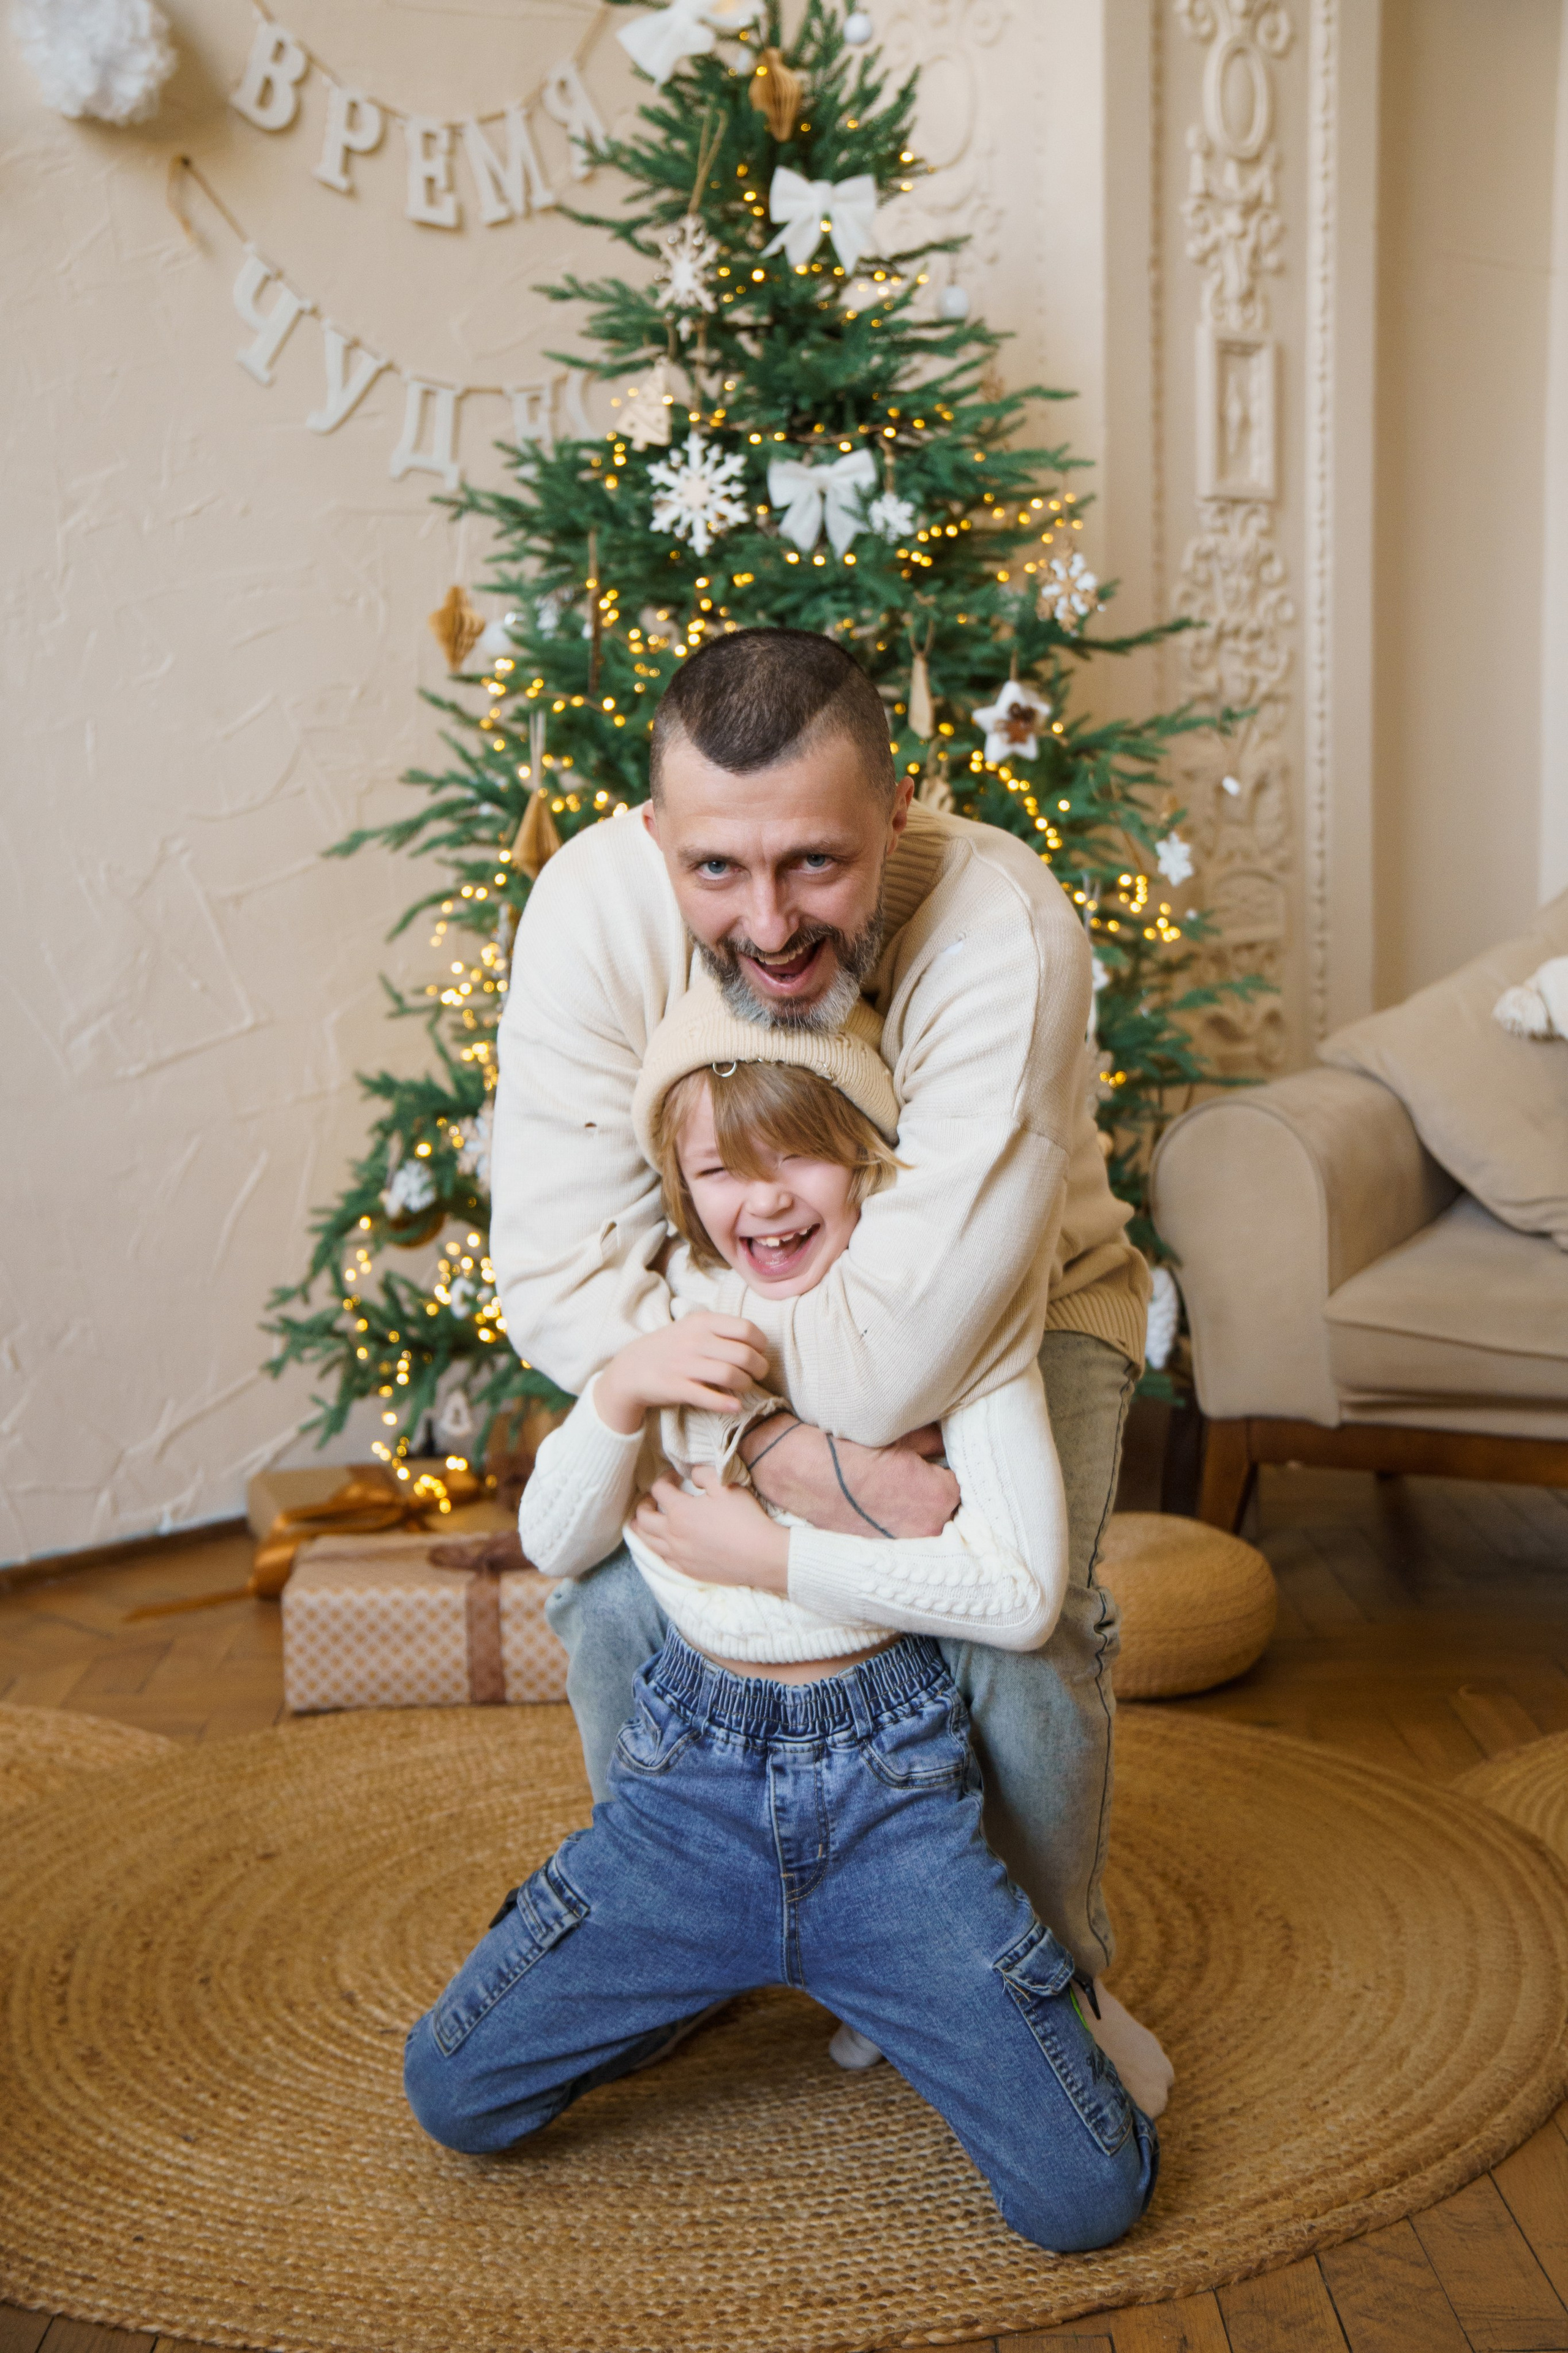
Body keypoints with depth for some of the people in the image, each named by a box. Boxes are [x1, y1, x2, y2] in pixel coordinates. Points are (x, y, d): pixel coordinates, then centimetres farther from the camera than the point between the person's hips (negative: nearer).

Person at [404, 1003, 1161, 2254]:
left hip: (888, 1784, -3)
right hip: (693, 1773, 3)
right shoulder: (670, 1311, 3)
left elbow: (1024, 1592, -16)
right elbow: (556, 1545, 1)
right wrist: (618, 1392, -18)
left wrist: (772, 1556, -16)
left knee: (1085, 2198, -10)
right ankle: (706, 1972, 26)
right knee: (453, 2095, 1)